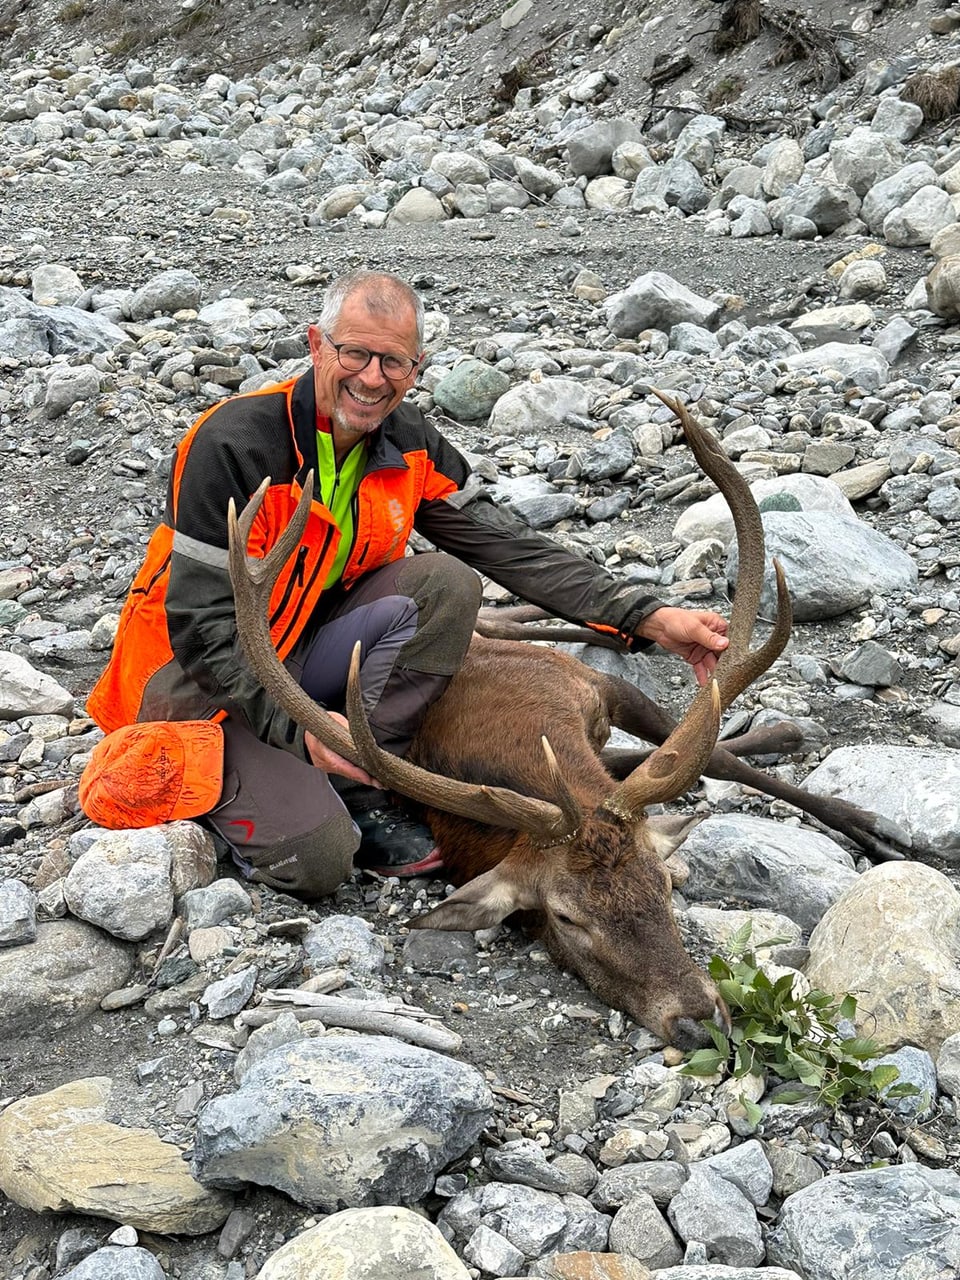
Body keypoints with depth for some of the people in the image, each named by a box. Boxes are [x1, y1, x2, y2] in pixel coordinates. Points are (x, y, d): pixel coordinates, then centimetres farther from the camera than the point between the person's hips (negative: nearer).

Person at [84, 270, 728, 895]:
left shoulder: (409, 444, -5)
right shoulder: (233, 445, -24)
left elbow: (512, 547, -7)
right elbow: (199, 625, -24)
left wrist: (648, 617, -16)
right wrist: (296, 727, -35)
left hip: (308, 654, 6)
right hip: (203, 679, -6)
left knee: (447, 585, -19)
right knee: (317, 858, -26)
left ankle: (359, 793, -10)